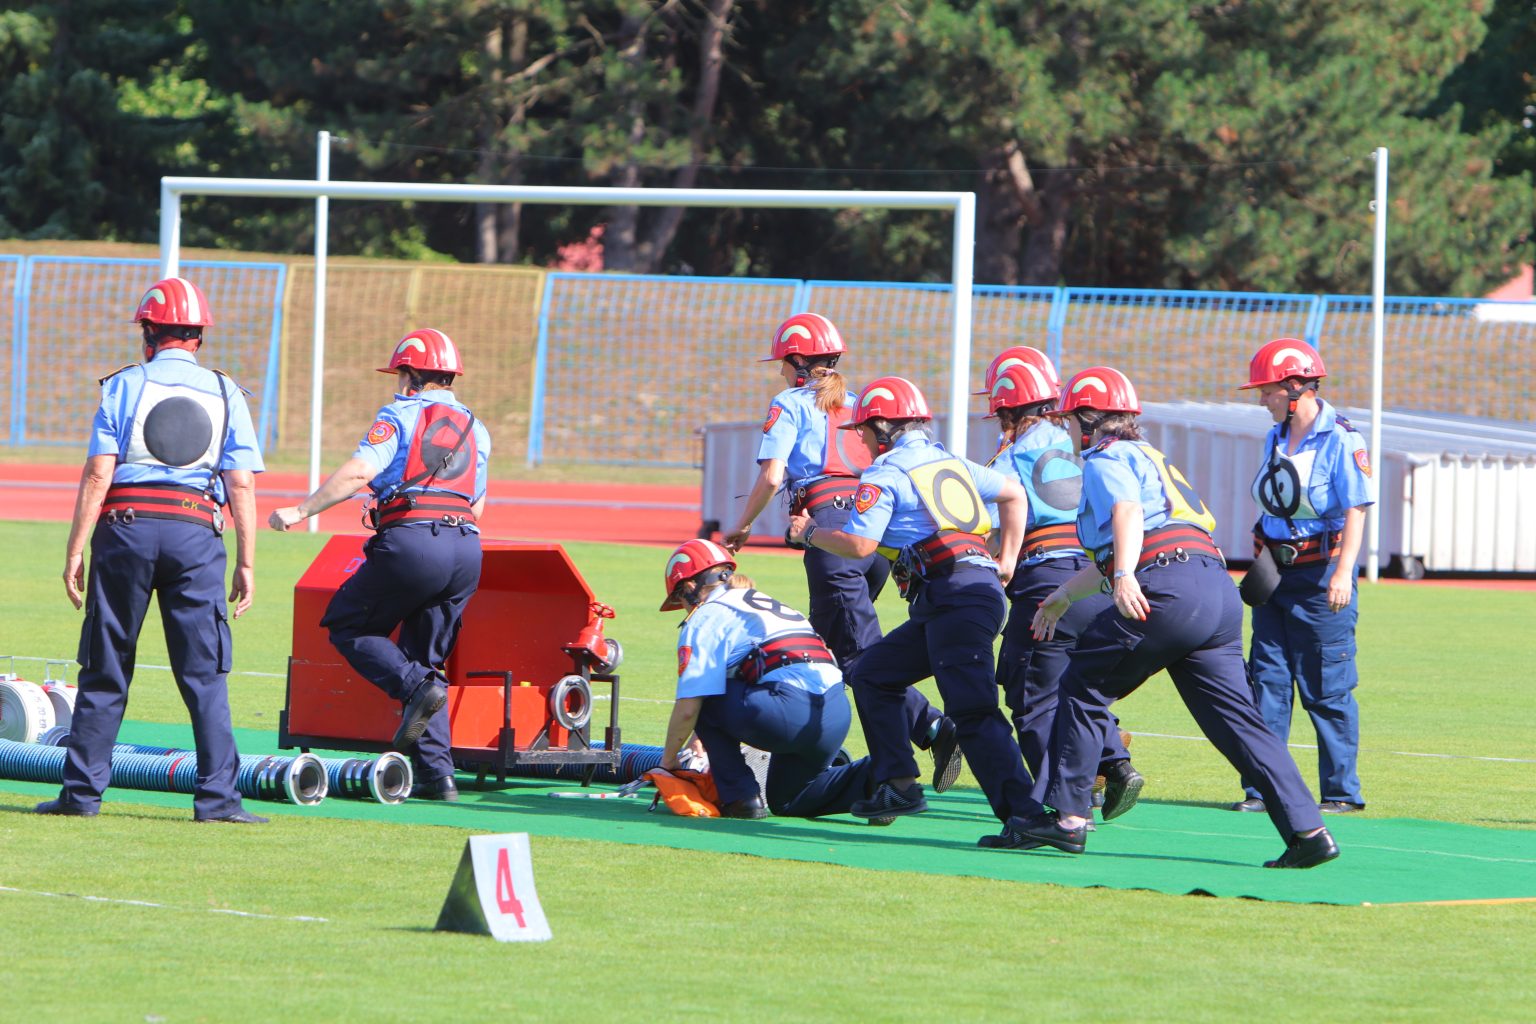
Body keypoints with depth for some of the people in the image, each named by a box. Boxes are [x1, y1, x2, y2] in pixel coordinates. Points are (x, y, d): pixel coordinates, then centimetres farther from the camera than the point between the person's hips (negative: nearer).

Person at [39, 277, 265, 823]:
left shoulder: (124, 386, 4)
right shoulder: (225, 394, 9)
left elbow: (98, 475, -3)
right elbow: (241, 486, 3)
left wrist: (75, 551, -2)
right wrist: (246, 563, 6)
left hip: (126, 528, -1)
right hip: (196, 532, 1)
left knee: (105, 669, 6)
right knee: (205, 674, 1)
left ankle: (83, 791, 7)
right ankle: (217, 795, -6)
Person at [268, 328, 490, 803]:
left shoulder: (401, 415, 4)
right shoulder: (474, 427, 21)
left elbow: (359, 472, -10)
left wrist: (301, 510, -8)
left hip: (412, 539, -6)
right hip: (467, 548, 6)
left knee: (347, 625, 10)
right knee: (424, 655, 14)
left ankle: (418, 687, -14)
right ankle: (436, 773, 3)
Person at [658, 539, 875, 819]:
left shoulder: (703, 619, 7)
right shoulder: (766, 602, 32)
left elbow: (688, 708, 0)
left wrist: (668, 758, 16)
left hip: (789, 713, -8)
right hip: (838, 712, 8)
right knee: (785, 801, 25)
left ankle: (740, 796, 8)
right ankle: (870, 776, 4)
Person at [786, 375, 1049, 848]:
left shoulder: (885, 473, -1)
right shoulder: (950, 463, 24)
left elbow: (859, 544, -8)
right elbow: (1014, 494, 31)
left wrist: (810, 532, 10)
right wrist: (1007, 561, 29)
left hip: (953, 592, -9)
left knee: (973, 712, -17)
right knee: (872, 675, 21)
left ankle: (1023, 814, -29)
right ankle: (898, 787, 19)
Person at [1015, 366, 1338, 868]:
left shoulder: (1106, 460, 7)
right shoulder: (1151, 458, 35)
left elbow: (1127, 513, -17)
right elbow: (1110, 556, 47)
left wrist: (1124, 577, -33)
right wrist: (1064, 595, 58)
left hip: (1169, 591, -8)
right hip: (1221, 595, 8)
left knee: (1083, 689, 6)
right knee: (1237, 718, 4)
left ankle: (1067, 817, 6)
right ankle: (1307, 831, -8)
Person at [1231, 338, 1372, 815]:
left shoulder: (1340, 440, -11)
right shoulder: (1276, 439, 12)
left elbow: (1356, 509, -16)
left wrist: (1343, 572, -25)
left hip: (1320, 574, -7)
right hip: (1274, 574, 7)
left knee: (1327, 687, -3)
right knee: (1267, 679, 3)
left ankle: (1341, 791, 5)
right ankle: (1263, 788, 5)